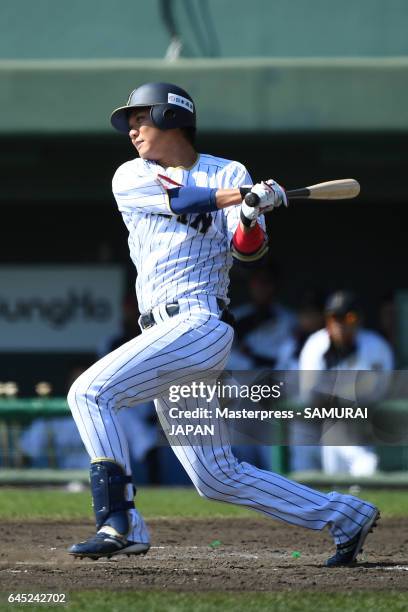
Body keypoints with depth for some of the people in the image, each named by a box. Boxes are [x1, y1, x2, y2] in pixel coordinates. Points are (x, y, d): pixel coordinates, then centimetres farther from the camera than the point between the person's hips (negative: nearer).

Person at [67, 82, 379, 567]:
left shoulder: (230, 174, 7)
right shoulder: (130, 178, 15)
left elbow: (247, 250, -3)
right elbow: (178, 200, -3)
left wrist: (251, 217, -24)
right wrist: (245, 196, -13)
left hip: (200, 323, -6)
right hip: (166, 334, 6)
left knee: (90, 392, -22)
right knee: (216, 479, 6)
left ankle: (118, 521, -26)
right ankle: (346, 516, 14)